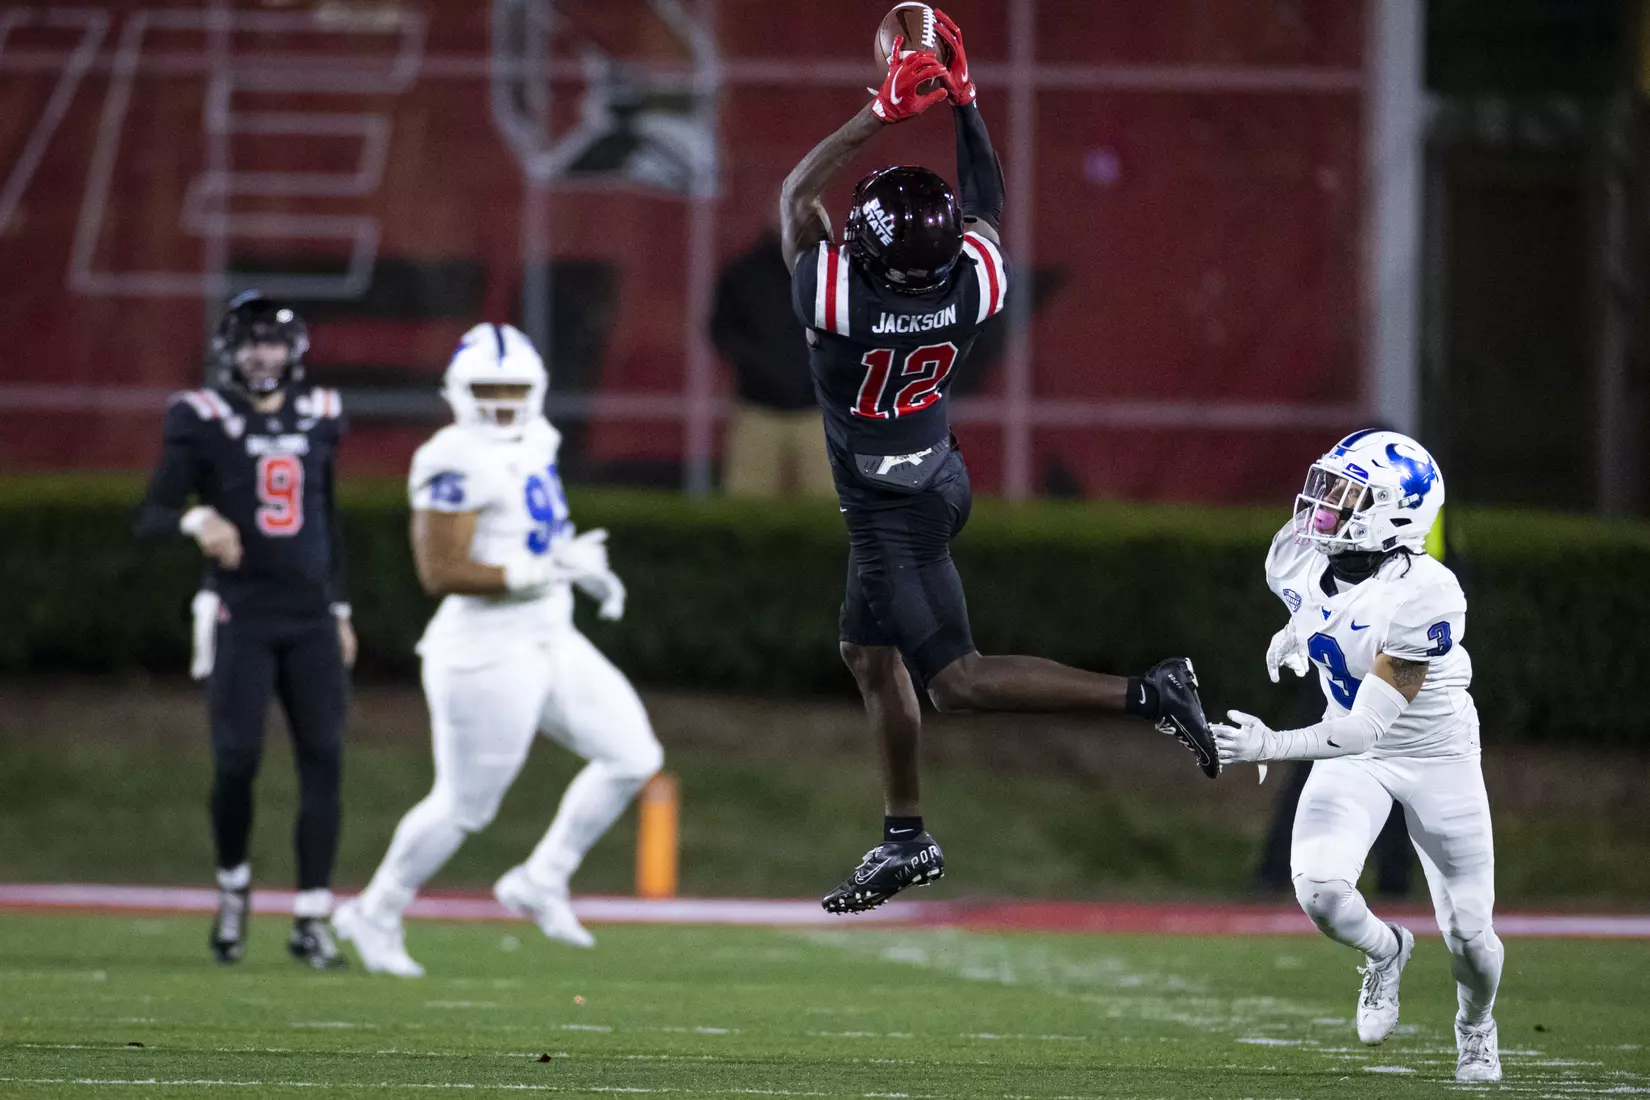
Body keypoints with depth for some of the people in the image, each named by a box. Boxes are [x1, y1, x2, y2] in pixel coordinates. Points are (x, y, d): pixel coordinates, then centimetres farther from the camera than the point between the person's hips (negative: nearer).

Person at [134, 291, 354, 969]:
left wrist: (340, 611, 18)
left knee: (323, 761, -4)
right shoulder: (203, 423, -4)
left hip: (311, 619, 4)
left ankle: (311, 919, 0)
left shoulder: (319, 418, 9)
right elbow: (150, 518, -7)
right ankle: (233, 883, 18)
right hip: (240, 617, -4)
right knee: (237, 760, -10)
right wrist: (197, 521, -29)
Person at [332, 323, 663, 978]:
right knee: (464, 806, 2)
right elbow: (440, 573, -24)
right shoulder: (458, 466, -20)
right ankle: (376, 914, 21)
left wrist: (582, 568, 8)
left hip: (549, 642, 9)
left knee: (632, 757, 4)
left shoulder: (531, 444, 8)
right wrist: (545, 571, -24)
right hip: (488, 656, -9)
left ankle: (539, 883, 13)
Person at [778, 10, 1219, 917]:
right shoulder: (974, 284, -16)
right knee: (869, 654, 19)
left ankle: (1144, 696, -17)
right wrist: (962, 102, 2)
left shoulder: (839, 295, -30)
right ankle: (904, 842, 26)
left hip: (892, 511, -7)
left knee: (957, 681, -5)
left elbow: (797, 193, -15)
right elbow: (987, 203, 6)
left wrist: (883, 114, -17)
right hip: (934, 479, 7)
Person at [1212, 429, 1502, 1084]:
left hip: (1436, 755, -4)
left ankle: (1475, 1028, 39)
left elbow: (1365, 728, -36)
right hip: (1350, 752, 4)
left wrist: (1271, 747, -41)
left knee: (1469, 937, 4)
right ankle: (1384, 951, 15)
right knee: (1320, 892, -21)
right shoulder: (1298, 557, -15)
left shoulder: (1421, 596, -34)